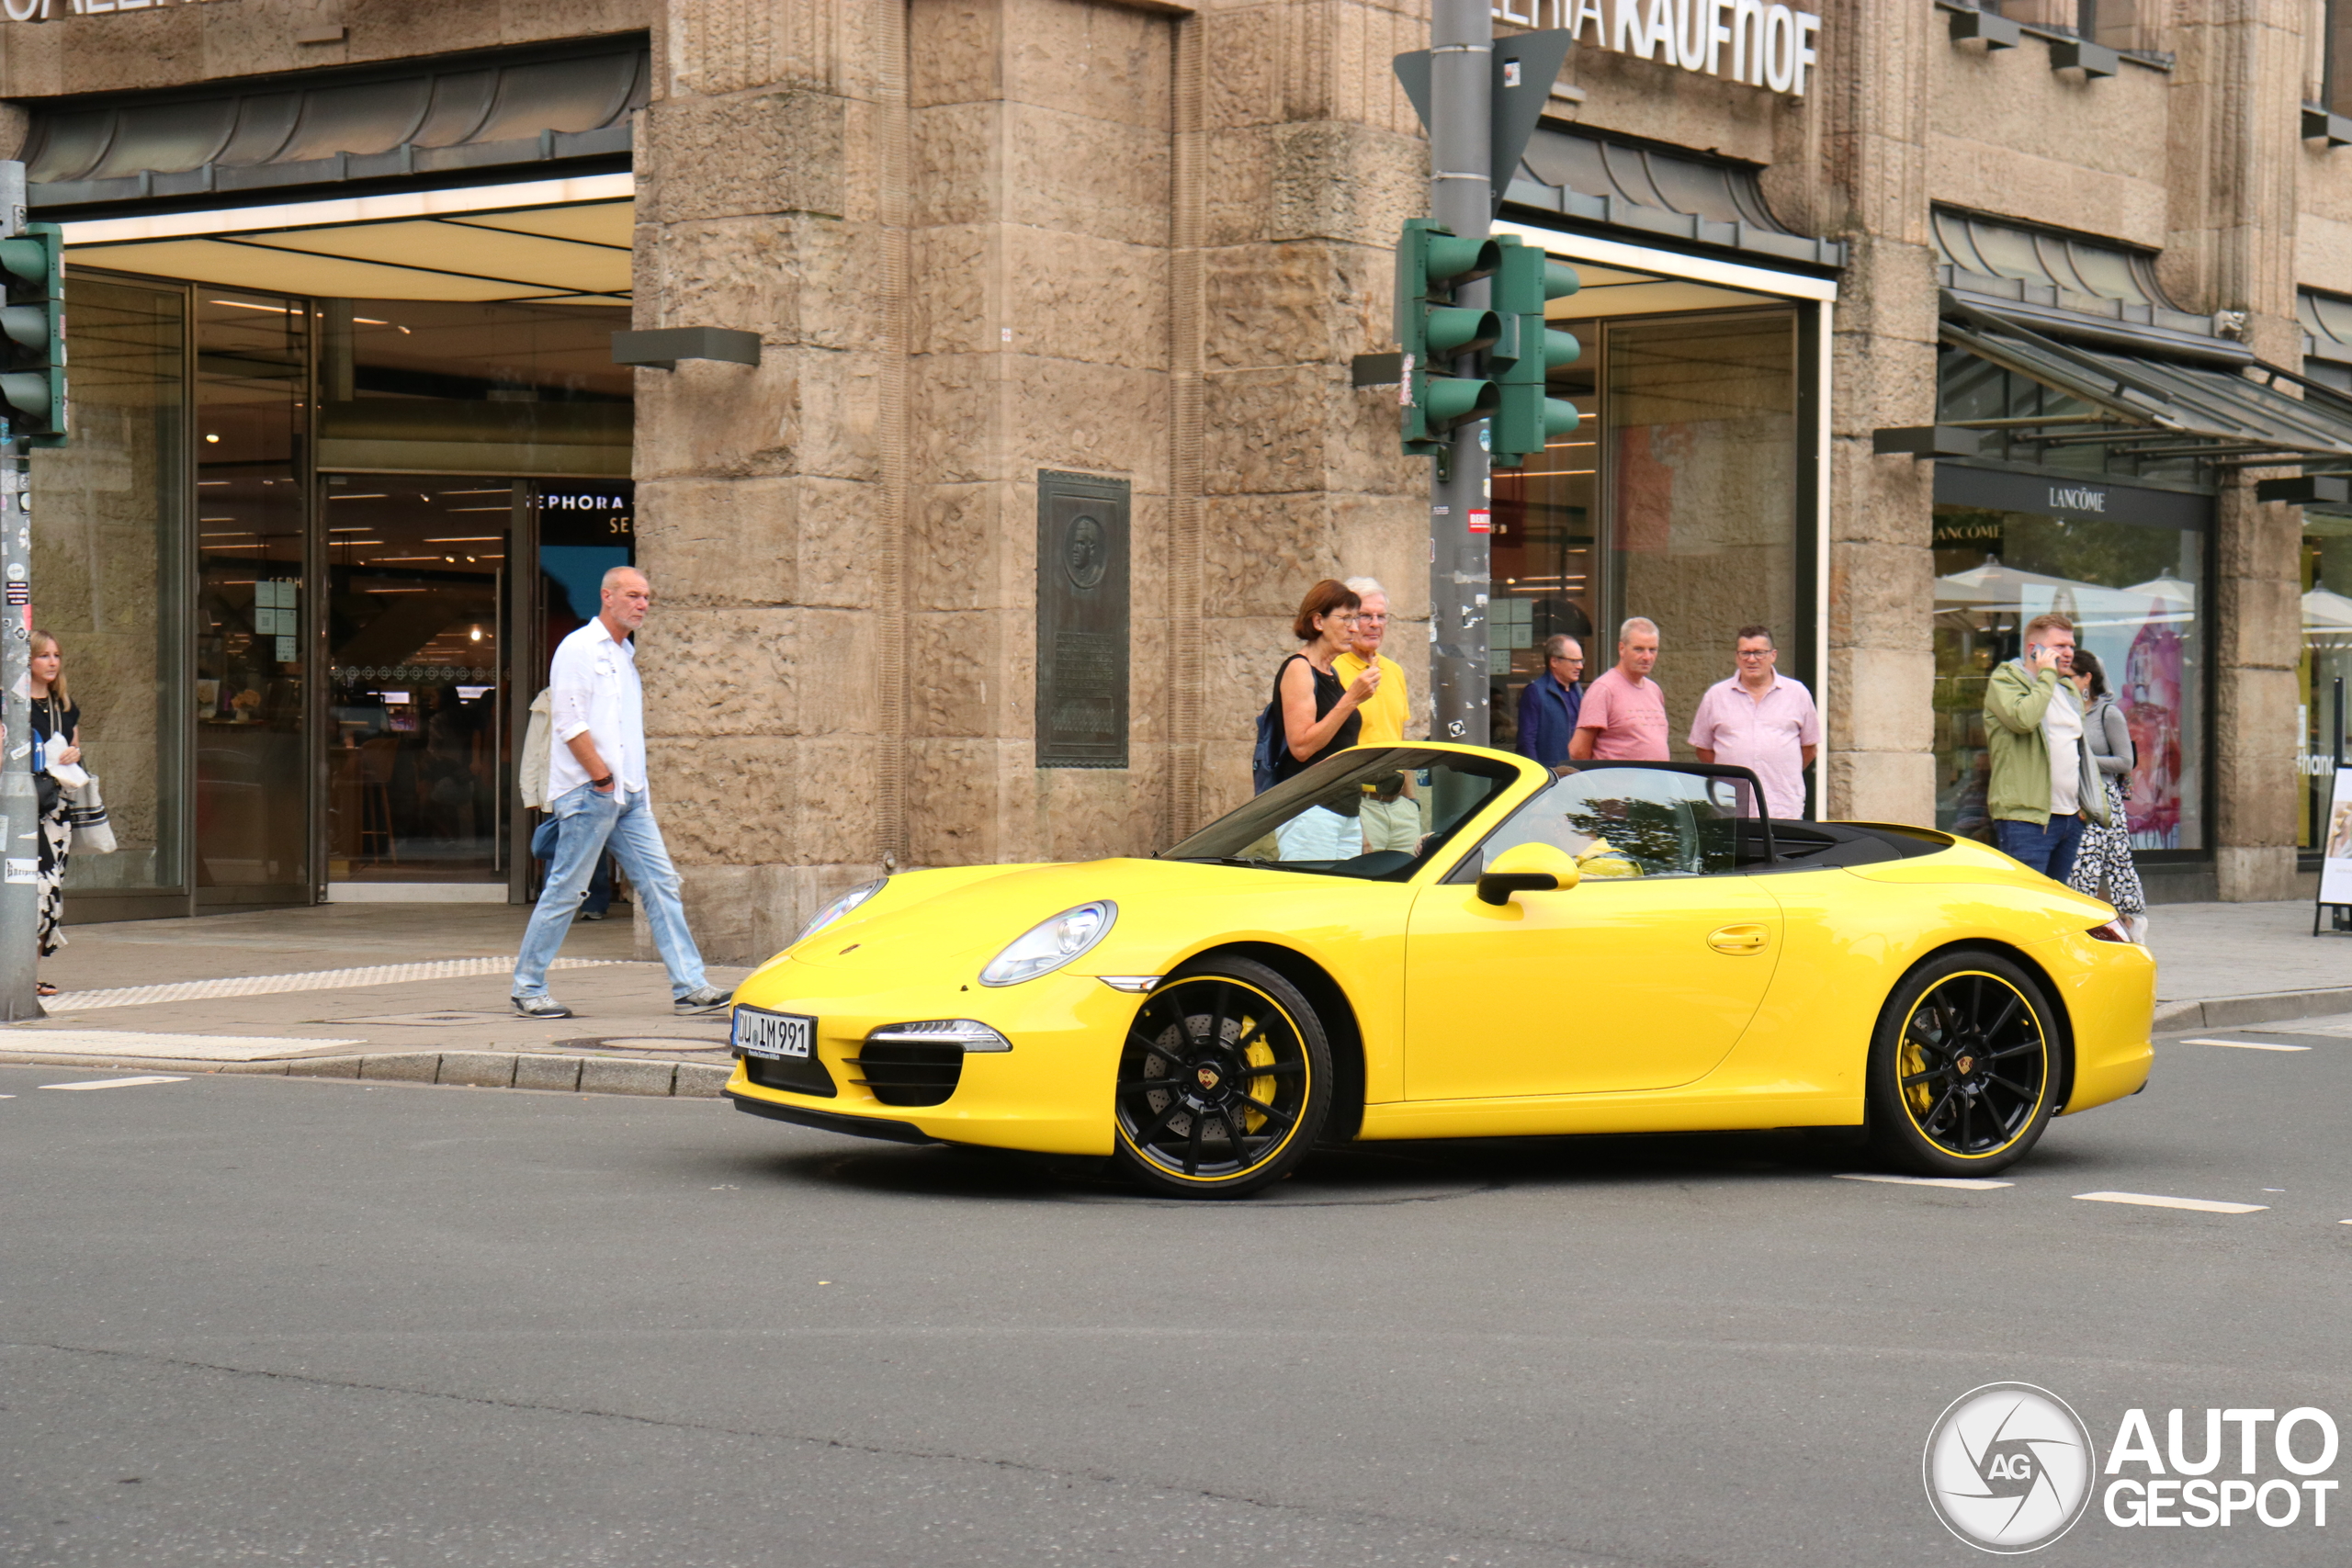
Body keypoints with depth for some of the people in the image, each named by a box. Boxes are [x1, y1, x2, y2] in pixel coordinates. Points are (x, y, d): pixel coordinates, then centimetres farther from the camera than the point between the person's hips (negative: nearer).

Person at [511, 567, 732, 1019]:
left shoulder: (625, 656, 20)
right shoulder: (578, 648, -6)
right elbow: (569, 722, -14)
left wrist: (642, 795, 17)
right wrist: (602, 777, -16)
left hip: (629, 795, 8)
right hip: (588, 793, -8)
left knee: (660, 883, 2)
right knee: (565, 891, -4)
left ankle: (689, 986, 0)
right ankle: (528, 988, 6)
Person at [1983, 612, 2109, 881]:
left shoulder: (2067, 689, 21)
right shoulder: (2004, 682, -3)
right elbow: (2023, 718, -25)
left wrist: (2095, 804, 15)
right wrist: (2047, 674, -13)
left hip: (2071, 818, 8)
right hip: (2026, 820, -8)